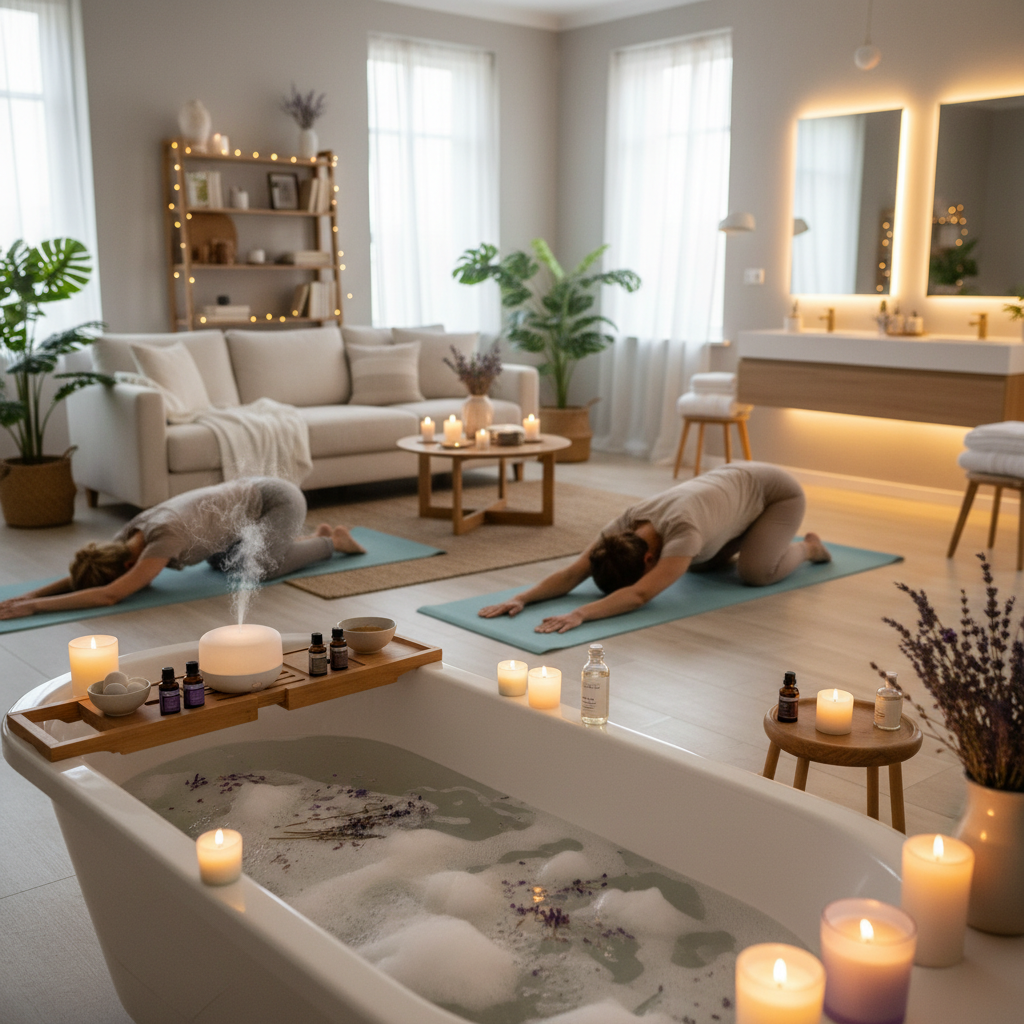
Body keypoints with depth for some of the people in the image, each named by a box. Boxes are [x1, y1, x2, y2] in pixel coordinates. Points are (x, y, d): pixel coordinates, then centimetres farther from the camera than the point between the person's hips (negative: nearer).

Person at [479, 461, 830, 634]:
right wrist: (520, 598, -44)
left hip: (778, 491, -6)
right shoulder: (626, 524, -24)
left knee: (755, 572, -22)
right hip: (735, 481, 7)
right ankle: (748, 538, 38)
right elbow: (572, 573, -29)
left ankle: (807, 547, 10)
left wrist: (579, 614, -66)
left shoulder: (682, 532, -44)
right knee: (701, 564, 12)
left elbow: (638, 595, -55)